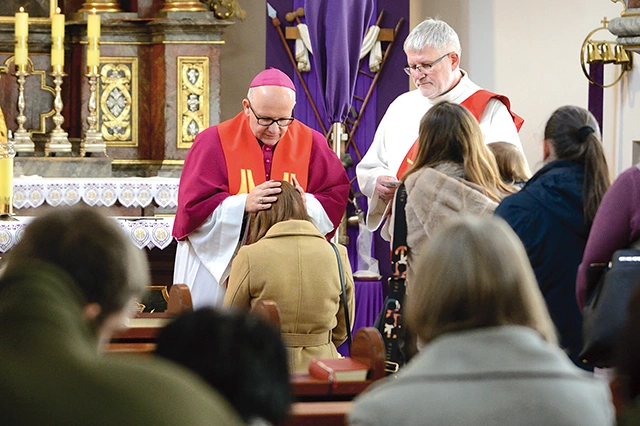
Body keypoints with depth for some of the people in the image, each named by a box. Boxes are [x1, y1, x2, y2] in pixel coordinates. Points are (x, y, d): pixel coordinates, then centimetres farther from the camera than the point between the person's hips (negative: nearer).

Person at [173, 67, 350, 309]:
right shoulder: (214, 142, -4)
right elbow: (193, 205, -10)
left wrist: (307, 204, -20)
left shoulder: (310, 144, 4)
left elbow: (337, 193, 2)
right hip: (220, 267, -2)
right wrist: (244, 204, -26)